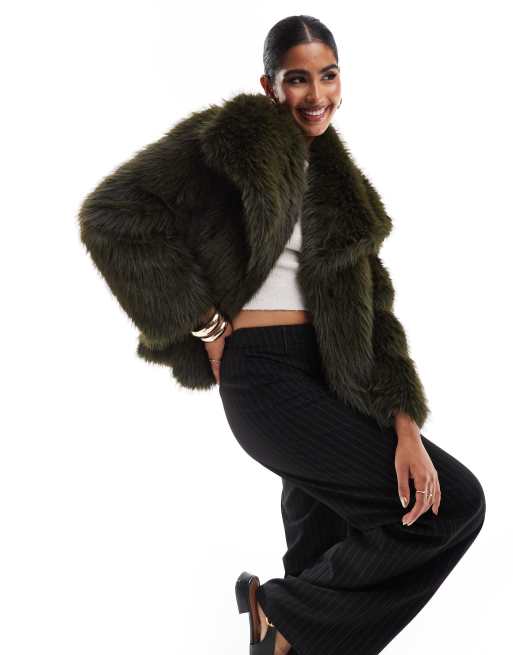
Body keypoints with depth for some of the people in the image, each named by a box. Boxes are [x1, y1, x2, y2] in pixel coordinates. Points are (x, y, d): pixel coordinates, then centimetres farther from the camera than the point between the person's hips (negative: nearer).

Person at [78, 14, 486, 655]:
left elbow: (369, 306, 5)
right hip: (268, 376, -7)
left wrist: (403, 425, -7)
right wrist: (206, 324, -12)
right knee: (456, 504, -10)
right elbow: (113, 216, -14)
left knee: (322, 551, 15)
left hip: (330, 380, 8)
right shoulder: (240, 138, -7)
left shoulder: (332, 177, 14)